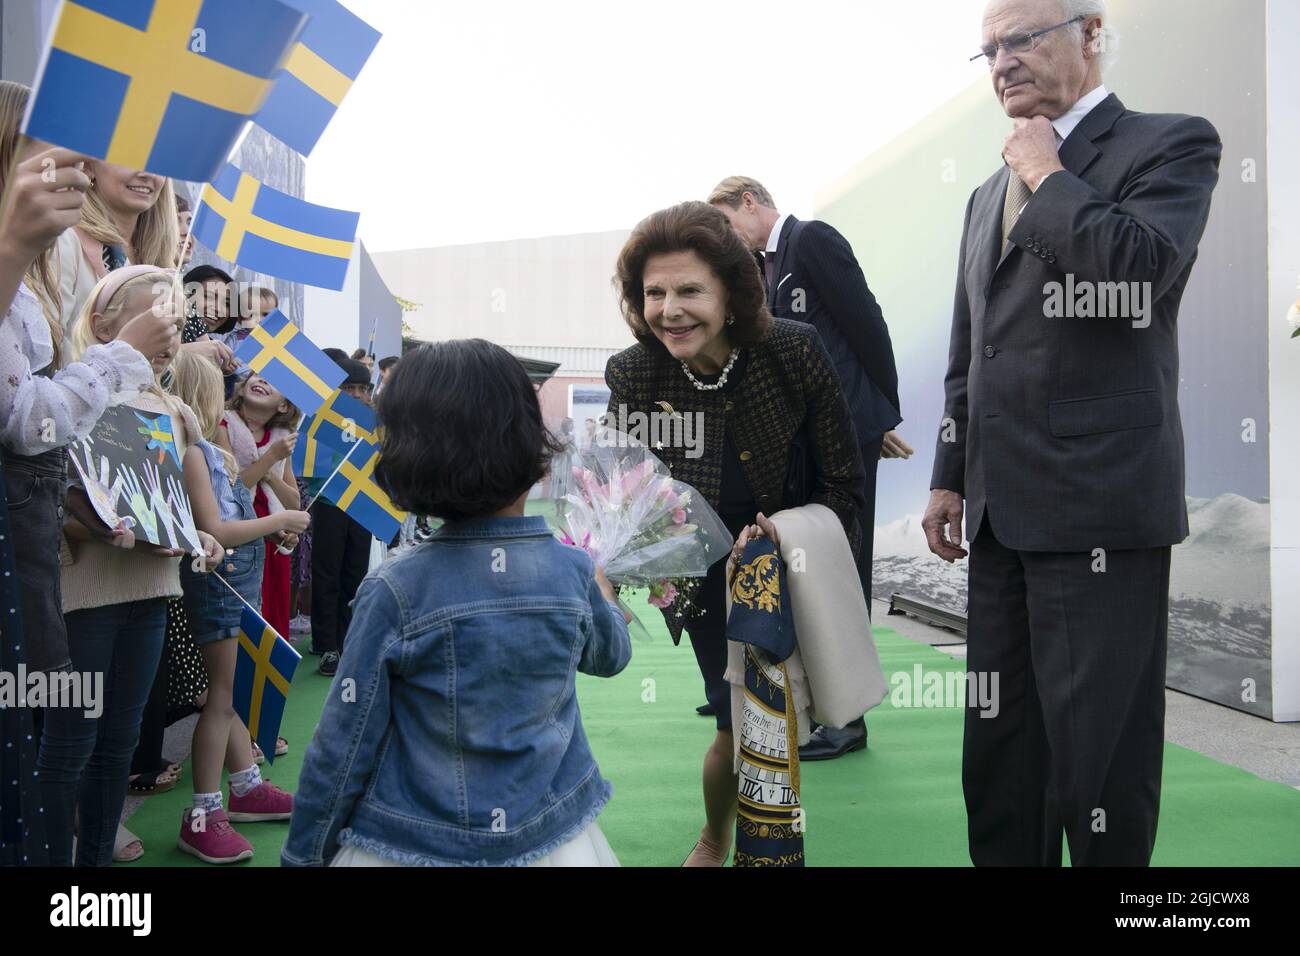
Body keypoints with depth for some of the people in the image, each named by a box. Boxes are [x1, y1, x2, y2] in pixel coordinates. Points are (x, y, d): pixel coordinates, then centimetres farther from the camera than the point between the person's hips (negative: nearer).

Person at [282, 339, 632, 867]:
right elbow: (610, 654, 12)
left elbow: (342, 748, -13)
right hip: (551, 838, 3)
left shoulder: (395, 591, -19)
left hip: (412, 847, -3)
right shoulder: (573, 571, -10)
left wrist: (304, 853, 1)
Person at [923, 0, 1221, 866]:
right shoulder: (991, 192, 20)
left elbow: (1139, 269, -21)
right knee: (998, 752, 13)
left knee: (1099, 753, -1)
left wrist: (1046, 175, -7)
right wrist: (950, 475, 16)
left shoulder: (1172, 143, -1)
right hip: (1003, 509, 8)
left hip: (1098, 506, -7)